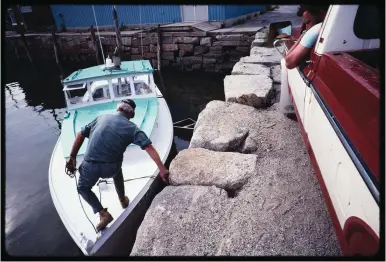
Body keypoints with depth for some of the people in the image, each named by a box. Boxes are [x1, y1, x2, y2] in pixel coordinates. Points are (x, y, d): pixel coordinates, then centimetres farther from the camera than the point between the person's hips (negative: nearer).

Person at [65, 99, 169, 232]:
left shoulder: (102, 117, 13)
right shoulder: (132, 127, 4)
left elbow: (81, 134, 10)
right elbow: (149, 147, -8)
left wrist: (72, 157, 15)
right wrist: (162, 169, -13)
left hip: (90, 166, 1)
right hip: (111, 168, 0)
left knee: (83, 188, 32)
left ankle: (103, 214, 20)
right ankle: (122, 199, 49)